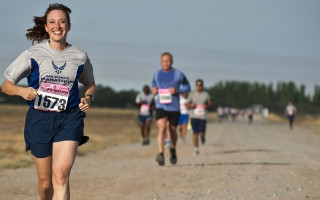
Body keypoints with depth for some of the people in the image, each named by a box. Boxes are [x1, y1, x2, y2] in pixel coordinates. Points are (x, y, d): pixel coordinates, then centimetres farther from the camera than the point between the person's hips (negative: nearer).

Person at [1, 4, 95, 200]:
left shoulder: (79, 57, 4)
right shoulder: (33, 54, -1)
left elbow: (90, 84, 23)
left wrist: (88, 98, 0)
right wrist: (22, 91, -19)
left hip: (69, 119, 0)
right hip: (39, 119, 0)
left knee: (61, 174, -20)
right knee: (45, 182, 6)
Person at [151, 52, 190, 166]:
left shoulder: (178, 74, -2)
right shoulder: (157, 74, 6)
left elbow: (187, 87, 5)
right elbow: (153, 83, 26)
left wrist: (177, 90, -13)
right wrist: (153, 89, 3)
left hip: (174, 108, 0)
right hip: (160, 107, 0)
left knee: (172, 130, 11)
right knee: (161, 128, -19)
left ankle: (173, 149, 41)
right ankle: (161, 154, -29)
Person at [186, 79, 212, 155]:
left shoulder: (206, 94, 3)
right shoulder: (192, 94, 4)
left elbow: (210, 103, 14)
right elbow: (187, 104, 10)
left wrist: (207, 106, -7)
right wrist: (191, 105, -12)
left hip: (203, 116, 0)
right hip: (194, 116, 0)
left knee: (201, 133, -6)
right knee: (195, 133, -2)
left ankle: (203, 136, 33)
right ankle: (196, 149, 8)